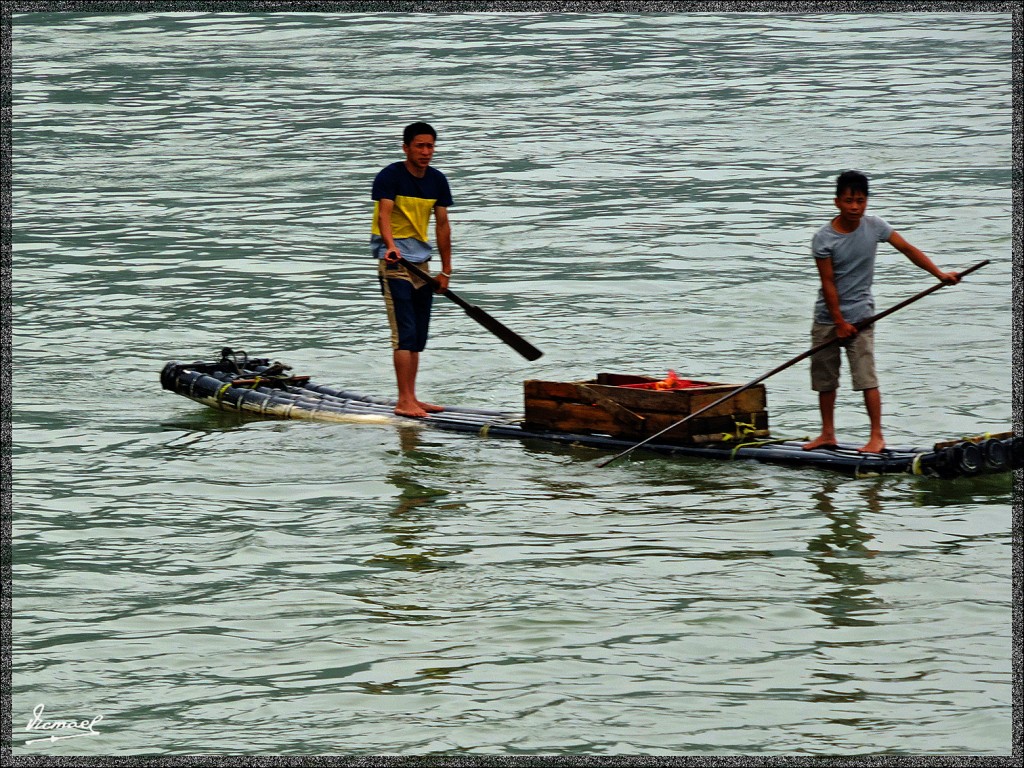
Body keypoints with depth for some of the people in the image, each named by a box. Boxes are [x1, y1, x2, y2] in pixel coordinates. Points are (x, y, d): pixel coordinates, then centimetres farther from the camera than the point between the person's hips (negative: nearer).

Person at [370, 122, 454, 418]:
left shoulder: (437, 181, 8)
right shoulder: (391, 176, -11)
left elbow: (442, 225, 12)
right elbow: (383, 215, -24)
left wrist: (446, 270, 12)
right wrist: (391, 246, -43)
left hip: (421, 261, 7)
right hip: (395, 260, -7)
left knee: (418, 336, 9)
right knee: (404, 332, -12)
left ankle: (411, 399, 15)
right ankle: (404, 401, -12)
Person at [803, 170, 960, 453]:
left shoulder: (874, 226, -5)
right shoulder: (824, 238, -11)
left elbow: (907, 249, 1)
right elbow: (828, 283, -10)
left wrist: (940, 274, -6)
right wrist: (839, 322, -11)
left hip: (860, 313, -1)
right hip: (827, 316, 1)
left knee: (866, 378, -9)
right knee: (824, 377, 8)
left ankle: (877, 435, -4)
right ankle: (827, 434, 21)